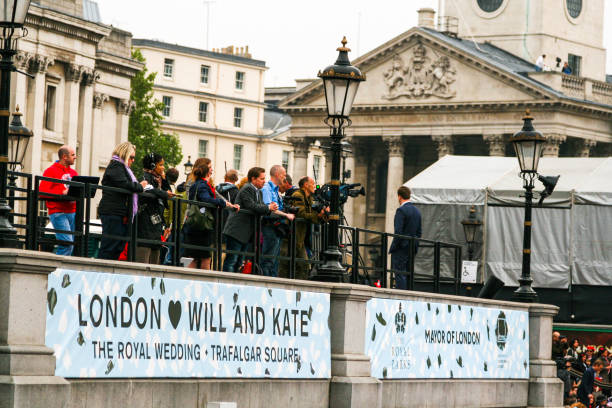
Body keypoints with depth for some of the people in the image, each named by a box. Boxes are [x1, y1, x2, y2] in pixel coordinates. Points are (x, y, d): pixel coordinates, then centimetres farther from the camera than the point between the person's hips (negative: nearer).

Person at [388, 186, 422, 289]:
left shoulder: (401, 210, -13)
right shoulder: (417, 211, 13)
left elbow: (398, 232, -18)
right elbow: (419, 233, 17)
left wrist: (392, 249, -11)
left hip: (401, 249, -8)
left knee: (400, 275, -8)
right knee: (408, 276, 11)